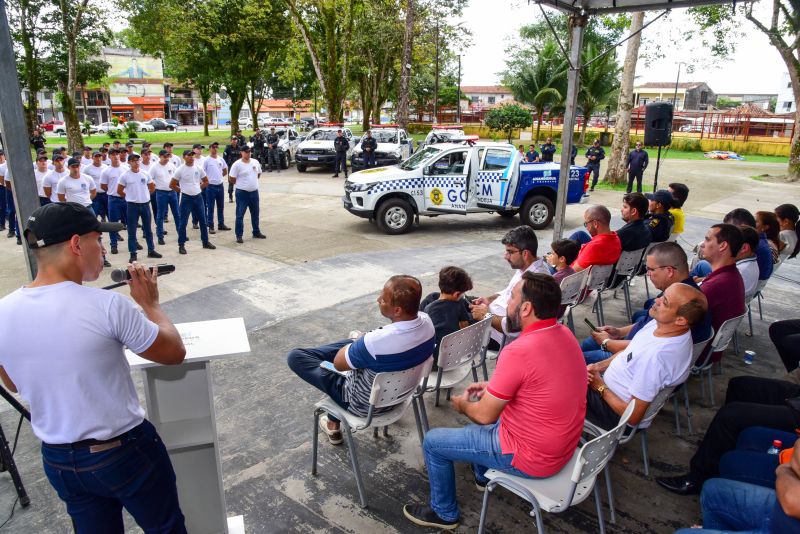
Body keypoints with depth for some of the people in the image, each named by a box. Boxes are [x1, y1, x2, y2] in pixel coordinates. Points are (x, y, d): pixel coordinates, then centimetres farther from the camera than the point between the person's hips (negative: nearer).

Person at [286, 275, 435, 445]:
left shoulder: (375, 342, -40)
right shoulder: (426, 320, -19)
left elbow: (339, 363, -19)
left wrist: (359, 340, -2)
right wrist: (364, 341, 0)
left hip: (366, 404, -7)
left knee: (295, 357, -1)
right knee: (349, 344, 29)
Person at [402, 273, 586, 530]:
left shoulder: (518, 351, -31)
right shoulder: (564, 333, -4)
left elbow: (485, 415, -20)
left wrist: (462, 405, 1)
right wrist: (493, 386, 11)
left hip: (532, 459, -8)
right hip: (562, 443, 8)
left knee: (433, 442, 5)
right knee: (478, 404, 29)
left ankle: (444, 513, 27)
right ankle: (483, 476, 47)